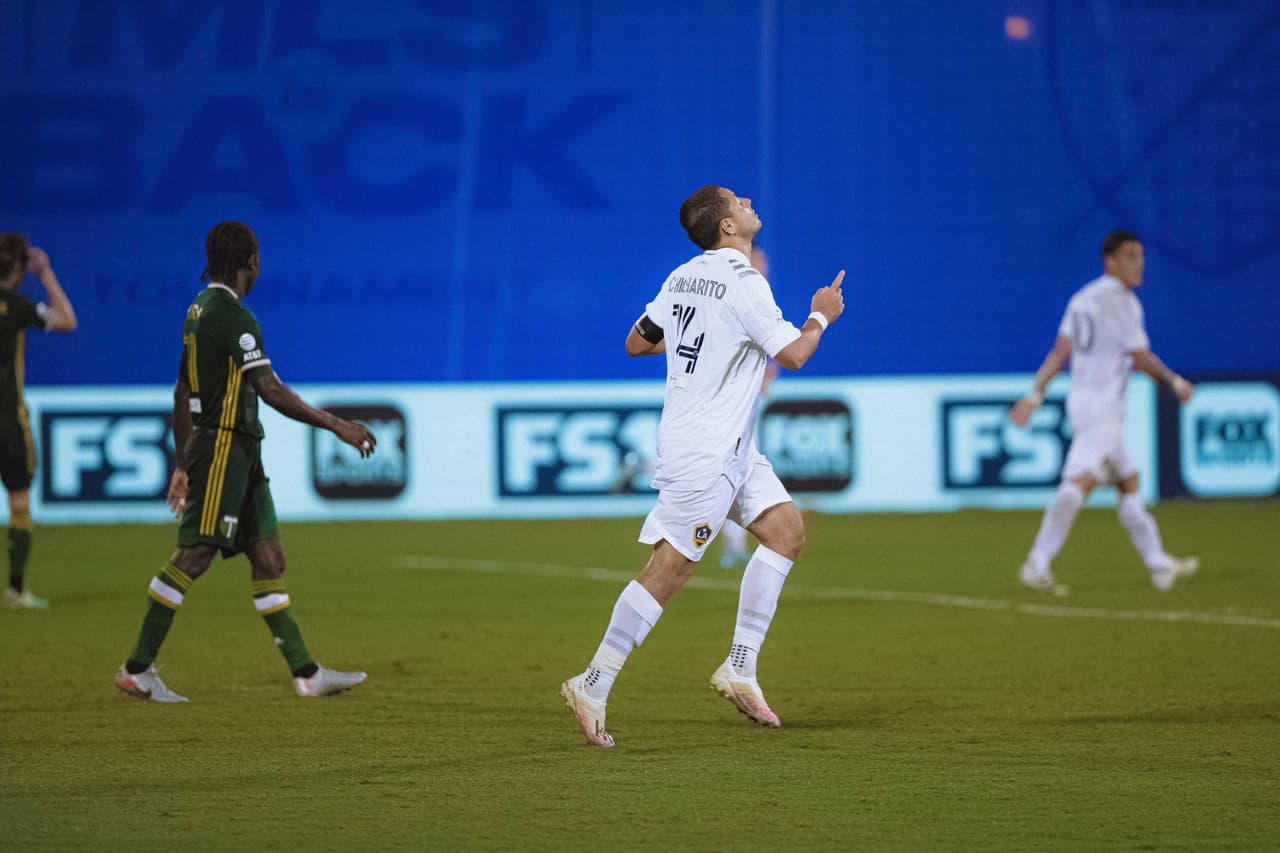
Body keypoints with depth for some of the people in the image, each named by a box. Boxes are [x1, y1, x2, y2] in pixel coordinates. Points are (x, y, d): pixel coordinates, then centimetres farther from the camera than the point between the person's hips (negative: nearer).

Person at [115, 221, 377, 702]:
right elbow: (271, 391, -21)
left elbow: (182, 394, 20)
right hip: (225, 446, -10)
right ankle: (138, 668, -6)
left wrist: (183, 465, 25)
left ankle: (305, 673, 7)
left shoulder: (200, 309, 15)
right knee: (193, 557, -9)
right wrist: (336, 426, -16)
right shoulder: (232, 316, -15)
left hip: (238, 454, 10)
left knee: (269, 560, 8)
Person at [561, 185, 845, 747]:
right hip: (705, 452, -10)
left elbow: (636, 343, 16)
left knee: (786, 529, 6)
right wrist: (821, 317, 1)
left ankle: (740, 668, 5)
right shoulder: (742, 283, -18)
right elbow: (793, 354, -17)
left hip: (731, 448, 10)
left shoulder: (683, 278, 8)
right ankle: (593, 688, -5)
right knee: (669, 569, -8)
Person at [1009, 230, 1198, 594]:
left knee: (1128, 481, 18)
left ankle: (1159, 564, 25)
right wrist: (1175, 382, 2)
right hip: (1102, 405, -11)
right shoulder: (1121, 301, -12)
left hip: (1080, 401, 11)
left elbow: (1060, 351, 11)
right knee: (1081, 480, -20)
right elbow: (1141, 359, -12)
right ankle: (1037, 565, -30)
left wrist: (1035, 394, 7)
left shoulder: (1083, 298, 15)